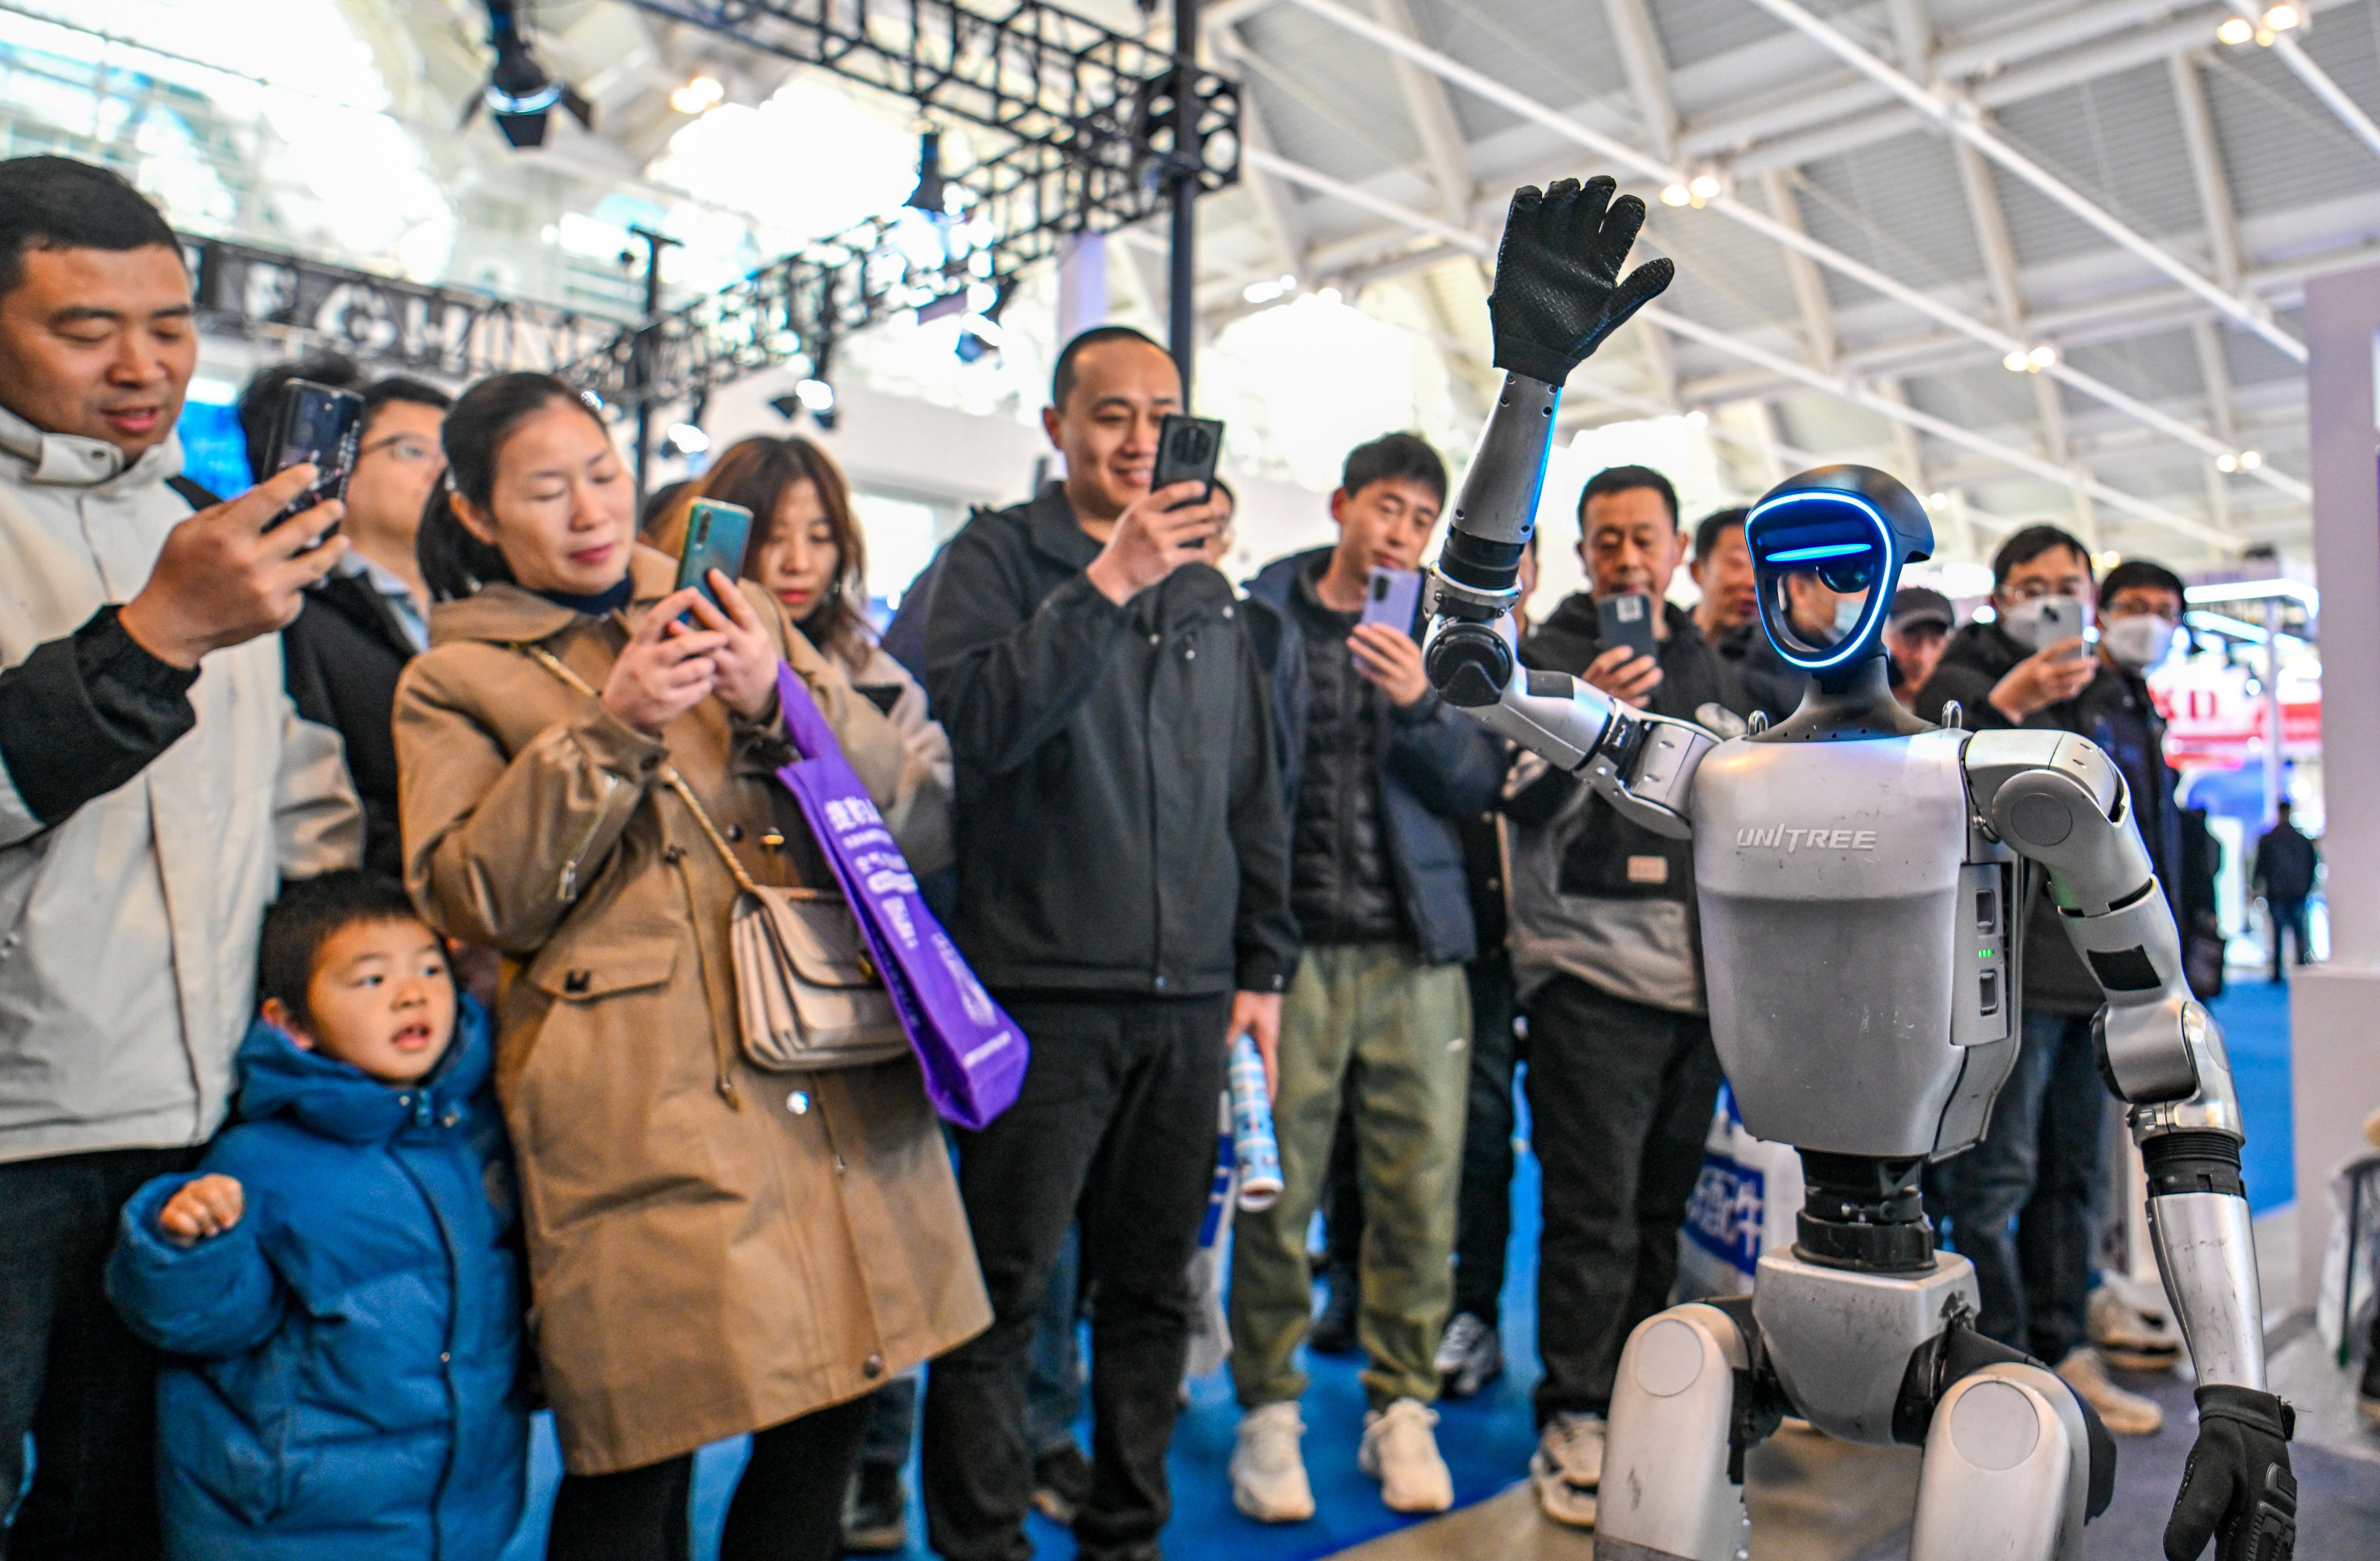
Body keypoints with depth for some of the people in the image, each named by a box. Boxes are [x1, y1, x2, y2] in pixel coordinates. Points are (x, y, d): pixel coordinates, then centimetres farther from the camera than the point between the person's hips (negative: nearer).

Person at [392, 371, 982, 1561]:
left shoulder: (734, 617, 18)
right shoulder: (455, 681, 11)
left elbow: (917, 822, 11)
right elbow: (476, 900, -3)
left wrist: (783, 702, -7)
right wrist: (609, 732, -12)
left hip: (837, 1068, 3)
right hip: (641, 1114, -3)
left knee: (828, 1426, 8)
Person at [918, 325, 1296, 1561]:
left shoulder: (1206, 589, 17)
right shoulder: (998, 557, 2)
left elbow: (1255, 797, 18)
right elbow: (976, 724, -16)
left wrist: (1262, 966, 13)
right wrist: (1106, 585, -19)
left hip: (1189, 1000, 5)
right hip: (1044, 991, -5)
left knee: (1152, 1290, 13)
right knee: (1002, 1294, 0)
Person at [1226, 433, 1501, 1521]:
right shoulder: (1259, 618, 5)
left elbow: (1479, 784, 4)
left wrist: (1419, 705, -14)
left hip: (1416, 950, 3)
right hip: (1293, 941, -2)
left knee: (1420, 1186, 4)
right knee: (1275, 1188, -1)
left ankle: (1402, 1408, 19)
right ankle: (1267, 1410, 15)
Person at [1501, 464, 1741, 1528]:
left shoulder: (1705, 665, 17)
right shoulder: (1552, 654, -2)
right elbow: (1527, 803, -15)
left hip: (1697, 977, 6)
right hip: (1594, 972, -6)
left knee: (1665, 1205, 12)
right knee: (1595, 1211, -4)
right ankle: (1573, 1425, 6)